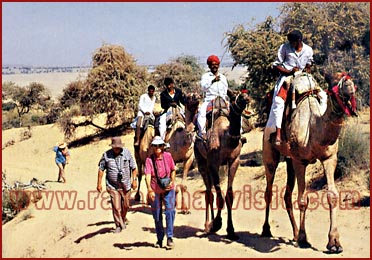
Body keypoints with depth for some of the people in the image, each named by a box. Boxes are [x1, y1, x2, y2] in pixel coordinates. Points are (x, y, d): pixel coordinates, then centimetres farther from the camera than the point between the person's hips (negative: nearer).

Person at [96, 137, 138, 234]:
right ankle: (119, 226, 6)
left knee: (125, 206, 14)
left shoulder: (127, 153, -1)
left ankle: (123, 220, 39)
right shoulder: (106, 155, -5)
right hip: (113, 186, -2)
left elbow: (134, 168, 6)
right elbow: (101, 169, 2)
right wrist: (99, 183, 1)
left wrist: (134, 180, 1)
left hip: (125, 185, 2)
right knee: (116, 207, -7)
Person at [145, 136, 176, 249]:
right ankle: (159, 239, 24)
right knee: (157, 216, 8)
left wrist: (172, 181, -7)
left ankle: (170, 237, -7)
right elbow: (148, 175, -24)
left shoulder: (168, 156, -5)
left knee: (170, 211, -14)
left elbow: (173, 170, 10)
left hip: (168, 189, 0)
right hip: (155, 191, 0)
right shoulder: (149, 160, -12)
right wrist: (150, 190, -38)